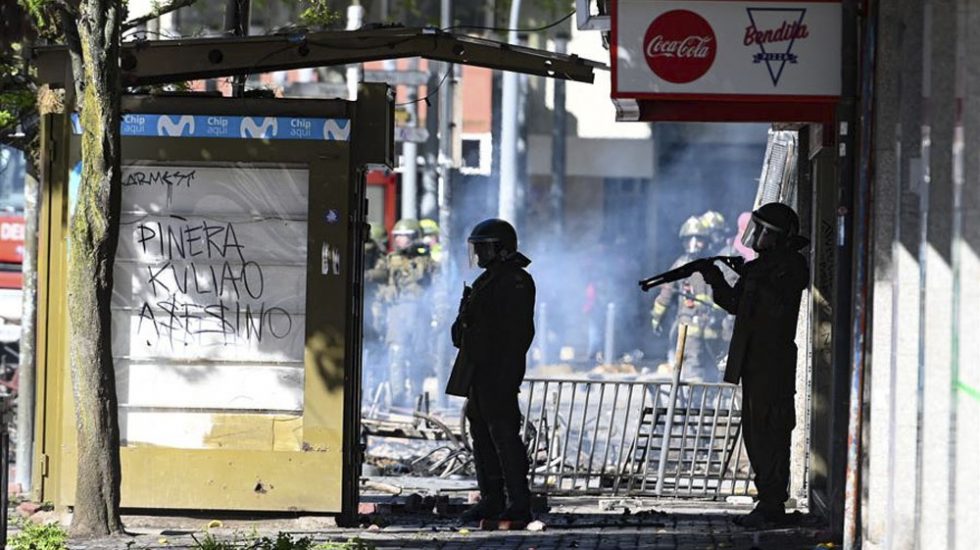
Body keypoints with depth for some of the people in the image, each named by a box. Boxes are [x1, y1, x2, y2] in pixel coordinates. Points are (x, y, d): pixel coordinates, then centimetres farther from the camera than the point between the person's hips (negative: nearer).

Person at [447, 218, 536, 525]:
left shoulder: (515, 281, -13)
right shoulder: (488, 280, 19)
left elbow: (520, 331, -19)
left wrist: (507, 373, -24)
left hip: (499, 371, -11)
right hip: (479, 371, 11)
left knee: (504, 434, -11)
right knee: (482, 433, 12)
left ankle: (519, 504, -11)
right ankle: (492, 500, 17)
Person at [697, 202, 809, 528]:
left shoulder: (792, 266, -8)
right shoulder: (758, 266, 16)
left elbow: (780, 303, -21)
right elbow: (734, 304, 19)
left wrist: (757, 279, -20)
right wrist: (715, 279, 6)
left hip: (774, 361, -9)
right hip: (752, 361, 9)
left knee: (770, 432, -11)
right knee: (754, 431, 10)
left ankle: (772, 504, -11)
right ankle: (768, 500, 16)